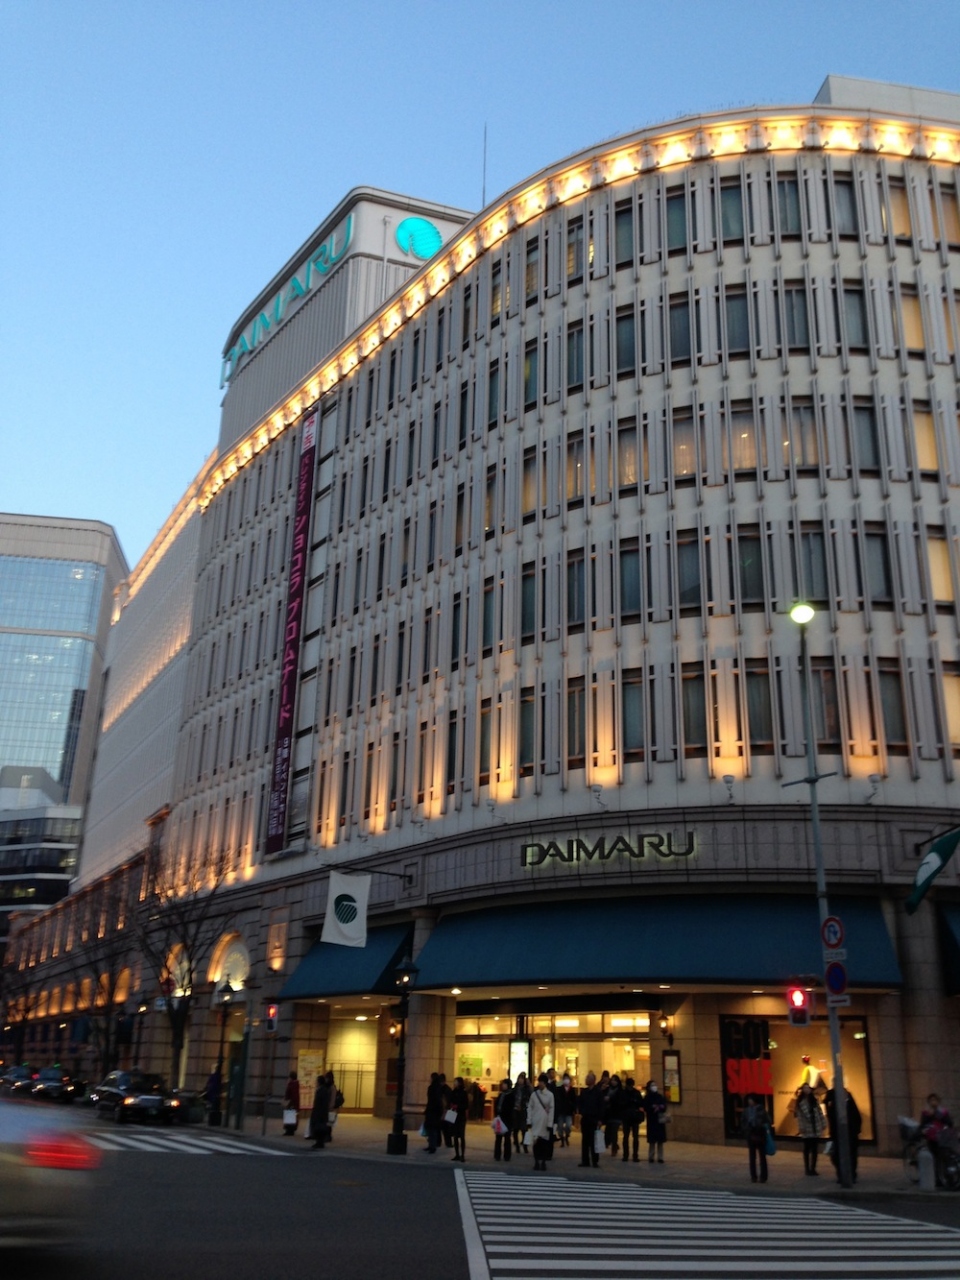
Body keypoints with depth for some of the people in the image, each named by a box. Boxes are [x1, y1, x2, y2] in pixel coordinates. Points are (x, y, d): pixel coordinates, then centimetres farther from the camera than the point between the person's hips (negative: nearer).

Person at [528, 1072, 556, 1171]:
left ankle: (543, 1162, 10)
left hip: (545, 1122, -1)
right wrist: (529, 1121, -1)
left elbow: (552, 1110, -2)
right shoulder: (534, 1094, 4)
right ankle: (536, 1162, 4)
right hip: (536, 1122, 1)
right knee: (536, 1141, -3)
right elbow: (530, 1108, 5)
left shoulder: (550, 1095, -1)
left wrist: (550, 1124, -5)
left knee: (544, 1142, 1)